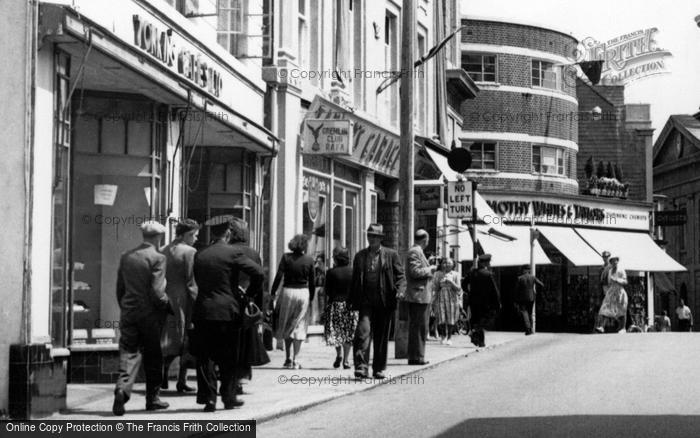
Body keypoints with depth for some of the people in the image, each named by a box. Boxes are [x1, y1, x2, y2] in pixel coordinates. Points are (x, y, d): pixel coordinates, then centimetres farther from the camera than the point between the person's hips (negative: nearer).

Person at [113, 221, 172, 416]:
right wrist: (169, 307, 0)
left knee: (129, 354, 2)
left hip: (129, 312, 4)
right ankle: (152, 398, 18)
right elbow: (157, 292, -16)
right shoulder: (157, 258, -12)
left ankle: (122, 389, -20)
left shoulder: (126, 257, 6)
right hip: (151, 315, -4)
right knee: (153, 357, 10)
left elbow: (119, 288, 10)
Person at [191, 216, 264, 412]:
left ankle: (208, 397, -1)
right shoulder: (232, 253, -6)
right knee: (229, 358, 9)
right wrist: (251, 290, 5)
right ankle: (228, 397, 14)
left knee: (205, 357, 5)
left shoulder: (200, 255, 7)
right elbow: (257, 271, -13)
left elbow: (197, 280, 12)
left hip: (203, 310, 3)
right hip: (228, 311, -3)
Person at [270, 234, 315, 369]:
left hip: (288, 291, 0)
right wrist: (311, 298, 14)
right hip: (303, 292, 0)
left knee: (287, 326, 13)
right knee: (299, 326, 5)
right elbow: (312, 282, 3)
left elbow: (279, 276, -8)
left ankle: (288, 359, 12)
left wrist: (273, 292, 1)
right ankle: (295, 360, -1)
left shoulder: (286, 257, -4)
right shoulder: (309, 260, -1)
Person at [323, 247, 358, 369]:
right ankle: (345, 360, 5)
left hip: (335, 303, -1)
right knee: (349, 332, 7)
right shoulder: (353, 272, -2)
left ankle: (339, 354, -1)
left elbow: (327, 292, -3)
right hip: (351, 305, 1)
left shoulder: (331, 272, -6)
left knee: (335, 331, 14)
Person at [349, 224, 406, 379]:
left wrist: (400, 290, -16)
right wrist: (352, 301, 11)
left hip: (384, 302, 0)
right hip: (366, 301, 0)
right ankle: (361, 366, -18)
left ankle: (379, 369, 17)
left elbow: (400, 276, 4)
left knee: (381, 337, 6)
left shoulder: (391, 255, 6)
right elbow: (355, 280, 16)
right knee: (363, 331, -16)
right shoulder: (360, 256, 12)